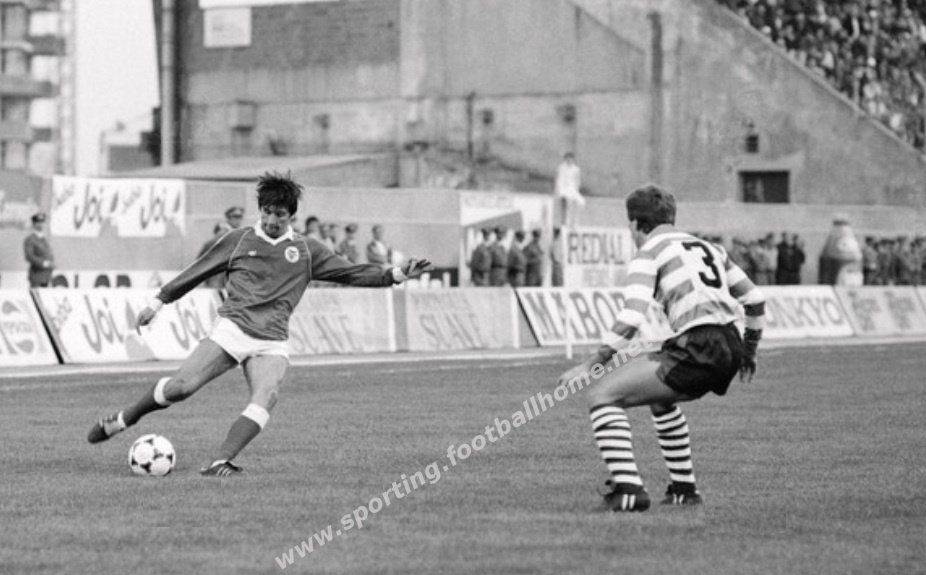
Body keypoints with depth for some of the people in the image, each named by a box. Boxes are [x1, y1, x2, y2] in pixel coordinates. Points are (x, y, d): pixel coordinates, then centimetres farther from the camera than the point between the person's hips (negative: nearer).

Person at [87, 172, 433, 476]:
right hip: (231, 329, -1)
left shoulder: (306, 251, 12)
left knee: (265, 400, -28)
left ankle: (220, 462, -32)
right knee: (180, 387, -17)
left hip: (272, 344, 1)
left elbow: (351, 273, 9)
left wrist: (395, 275, -4)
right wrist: (158, 302, 17)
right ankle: (121, 420, 5)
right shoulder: (239, 240, 11)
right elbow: (196, 272, 17)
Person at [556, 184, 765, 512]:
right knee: (660, 397, 35)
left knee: (602, 395, -3)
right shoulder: (709, 248, 25)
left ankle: (627, 490, -15)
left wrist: (593, 364, -7)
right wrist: (748, 353, 38)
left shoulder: (648, 254, 4)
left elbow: (631, 319, -10)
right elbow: (755, 300, 27)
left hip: (696, 349, -8)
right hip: (730, 350, 8)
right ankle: (683, 489, 33)